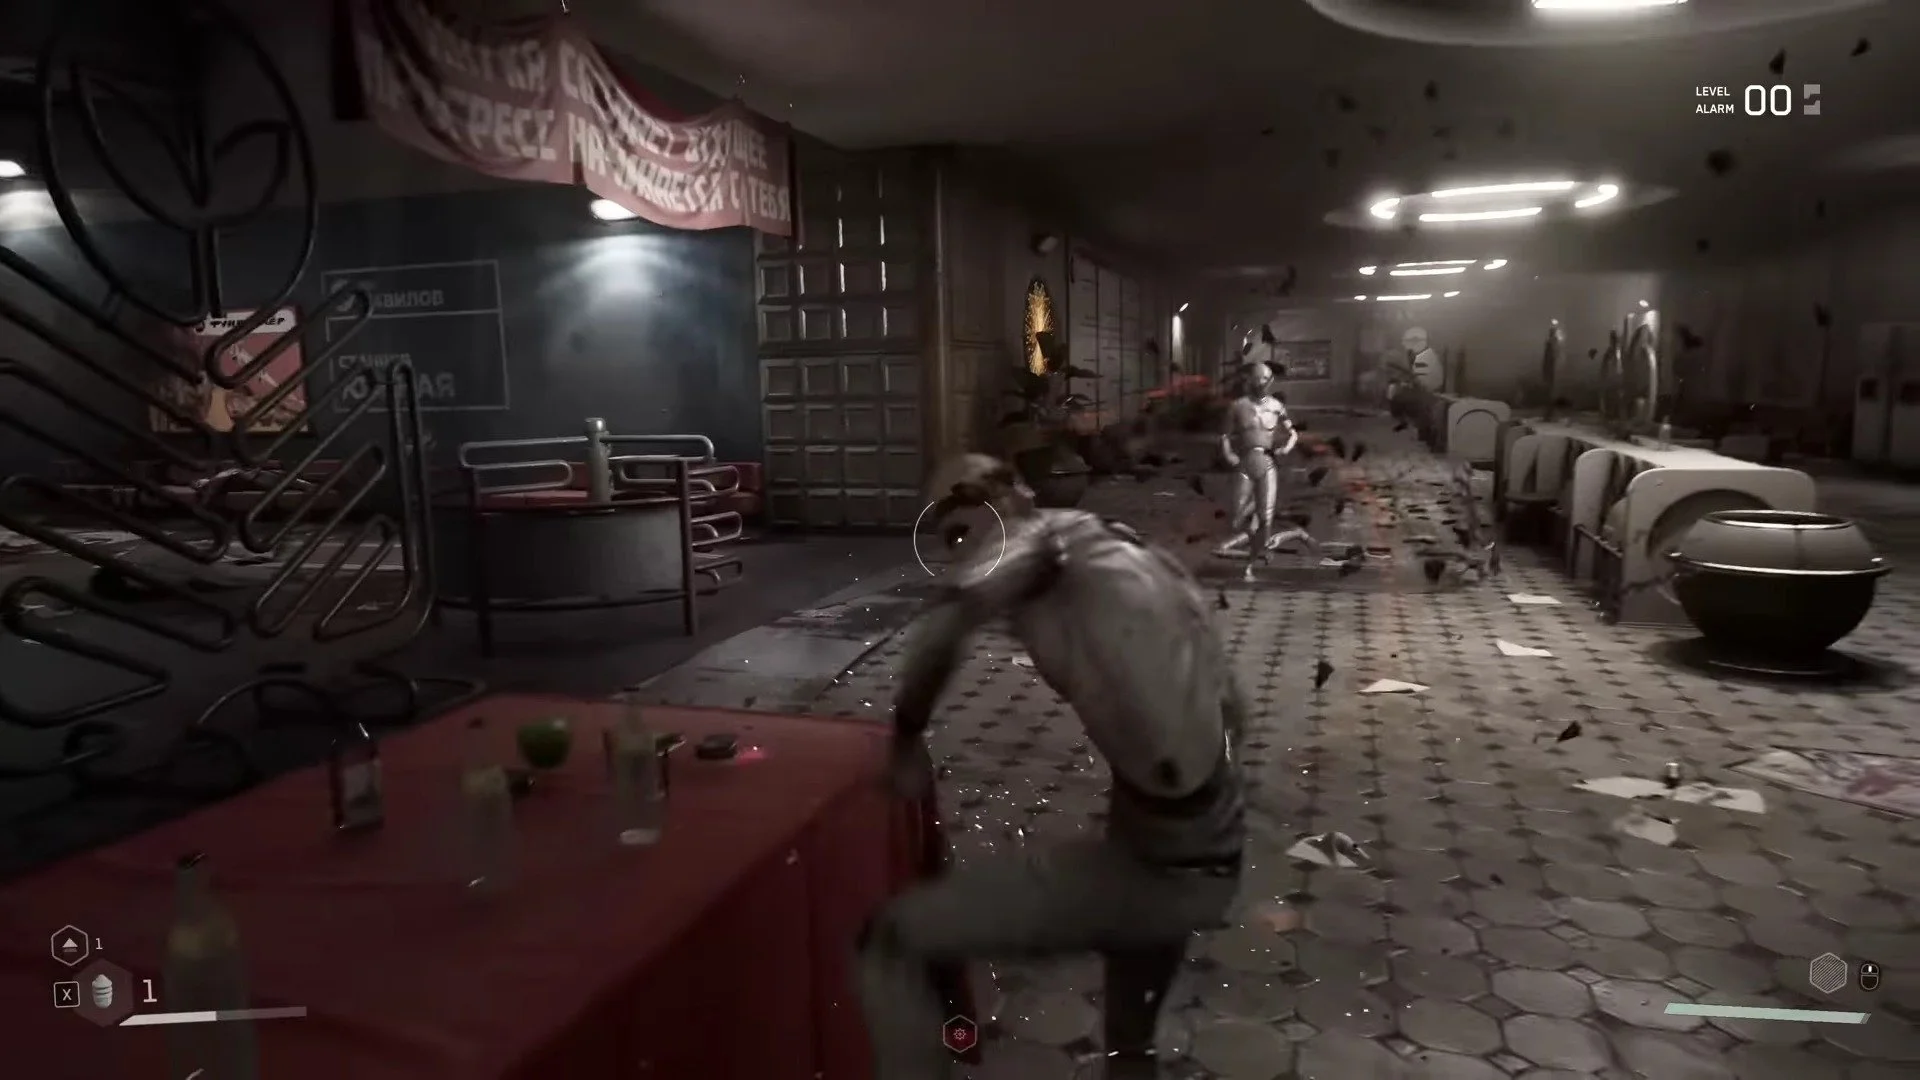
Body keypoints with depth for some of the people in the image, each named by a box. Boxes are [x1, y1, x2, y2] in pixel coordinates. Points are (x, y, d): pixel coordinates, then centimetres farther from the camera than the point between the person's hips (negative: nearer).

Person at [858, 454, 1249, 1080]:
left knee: (891, 943, -3)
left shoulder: (1049, 537, -5)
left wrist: (907, 736, -11)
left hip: (1144, 867, -9)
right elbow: (1233, 714, 22)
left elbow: (951, 611, -26)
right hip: (1215, 870, 9)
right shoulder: (1151, 561, 18)